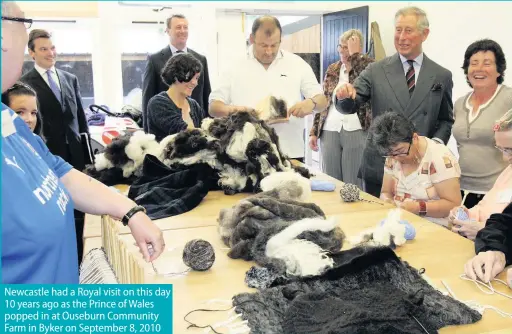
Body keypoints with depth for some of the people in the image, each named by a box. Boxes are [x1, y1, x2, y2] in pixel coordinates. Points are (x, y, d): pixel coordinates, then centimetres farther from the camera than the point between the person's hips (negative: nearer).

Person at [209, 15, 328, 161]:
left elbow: (322, 101, 8)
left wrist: (311, 103, -16)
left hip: (290, 154, 1)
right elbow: (213, 107, 5)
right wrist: (231, 110, -17)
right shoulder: (235, 68, 4)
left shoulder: (297, 64, 5)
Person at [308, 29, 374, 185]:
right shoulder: (332, 69, 13)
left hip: (356, 131, -4)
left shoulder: (368, 65, 1)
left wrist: (354, 54, -13)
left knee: (354, 185, 1)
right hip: (329, 132, 4)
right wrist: (314, 131, 10)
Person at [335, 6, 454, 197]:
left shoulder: (442, 76, 5)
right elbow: (349, 107, -3)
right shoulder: (376, 70, 2)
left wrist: (437, 143, -7)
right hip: (378, 166, 0)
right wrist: (344, 95, -25)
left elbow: (446, 120, 11)